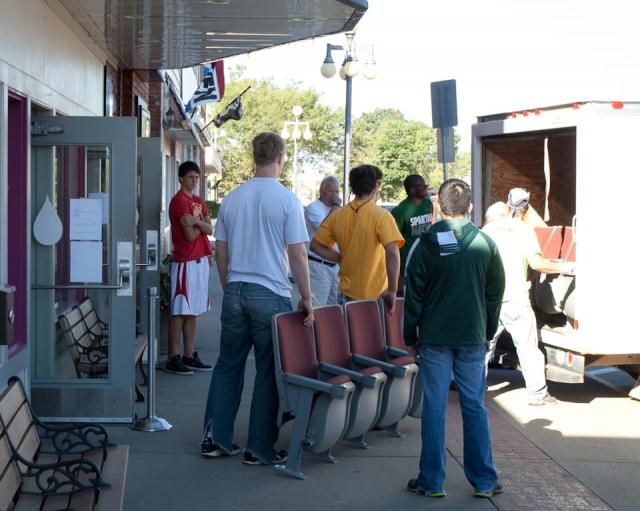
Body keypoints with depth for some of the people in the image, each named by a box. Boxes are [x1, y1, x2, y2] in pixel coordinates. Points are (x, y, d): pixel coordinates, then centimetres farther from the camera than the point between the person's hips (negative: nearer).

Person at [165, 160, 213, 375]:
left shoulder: (199, 201, 16)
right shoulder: (179, 201, -10)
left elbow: (209, 229, 4)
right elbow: (190, 235, -16)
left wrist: (197, 222, -15)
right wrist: (201, 223, 2)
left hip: (200, 261, 8)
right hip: (185, 262, -8)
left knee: (193, 311, 11)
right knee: (180, 312, -5)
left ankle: (189, 356, 16)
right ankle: (173, 359, -1)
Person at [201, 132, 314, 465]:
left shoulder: (231, 198, 7)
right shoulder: (287, 200, -9)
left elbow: (220, 252, 12)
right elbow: (297, 255, -11)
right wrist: (307, 299, -3)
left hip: (235, 292, 5)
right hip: (271, 295, -5)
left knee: (228, 366, 15)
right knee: (268, 372, 4)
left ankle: (215, 439, 20)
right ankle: (259, 449, 10)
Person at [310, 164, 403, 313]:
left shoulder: (337, 216, 3)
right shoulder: (381, 216, -12)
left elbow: (315, 245, 9)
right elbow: (392, 252, -24)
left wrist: (342, 258, 9)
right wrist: (392, 290, -18)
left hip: (347, 293, 4)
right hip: (375, 295, -4)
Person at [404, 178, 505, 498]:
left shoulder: (426, 244, -4)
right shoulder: (486, 244, 0)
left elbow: (413, 294, -2)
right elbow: (495, 294, 8)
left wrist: (410, 336, 7)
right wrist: (488, 333, 18)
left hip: (434, 338, -1)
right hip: (473, 338, 1)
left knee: (434, 407, 3)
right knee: (474, 406, 8)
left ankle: (432, 481, 8)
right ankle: (483, 480, 13)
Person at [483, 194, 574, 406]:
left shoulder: (488, 230, 10)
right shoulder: (524, 230, -5)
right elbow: (536, 262, -13)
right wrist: (562, 267, -3)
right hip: (515, 299, -4)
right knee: (527, 346, 2)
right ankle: (537, 393, 6)